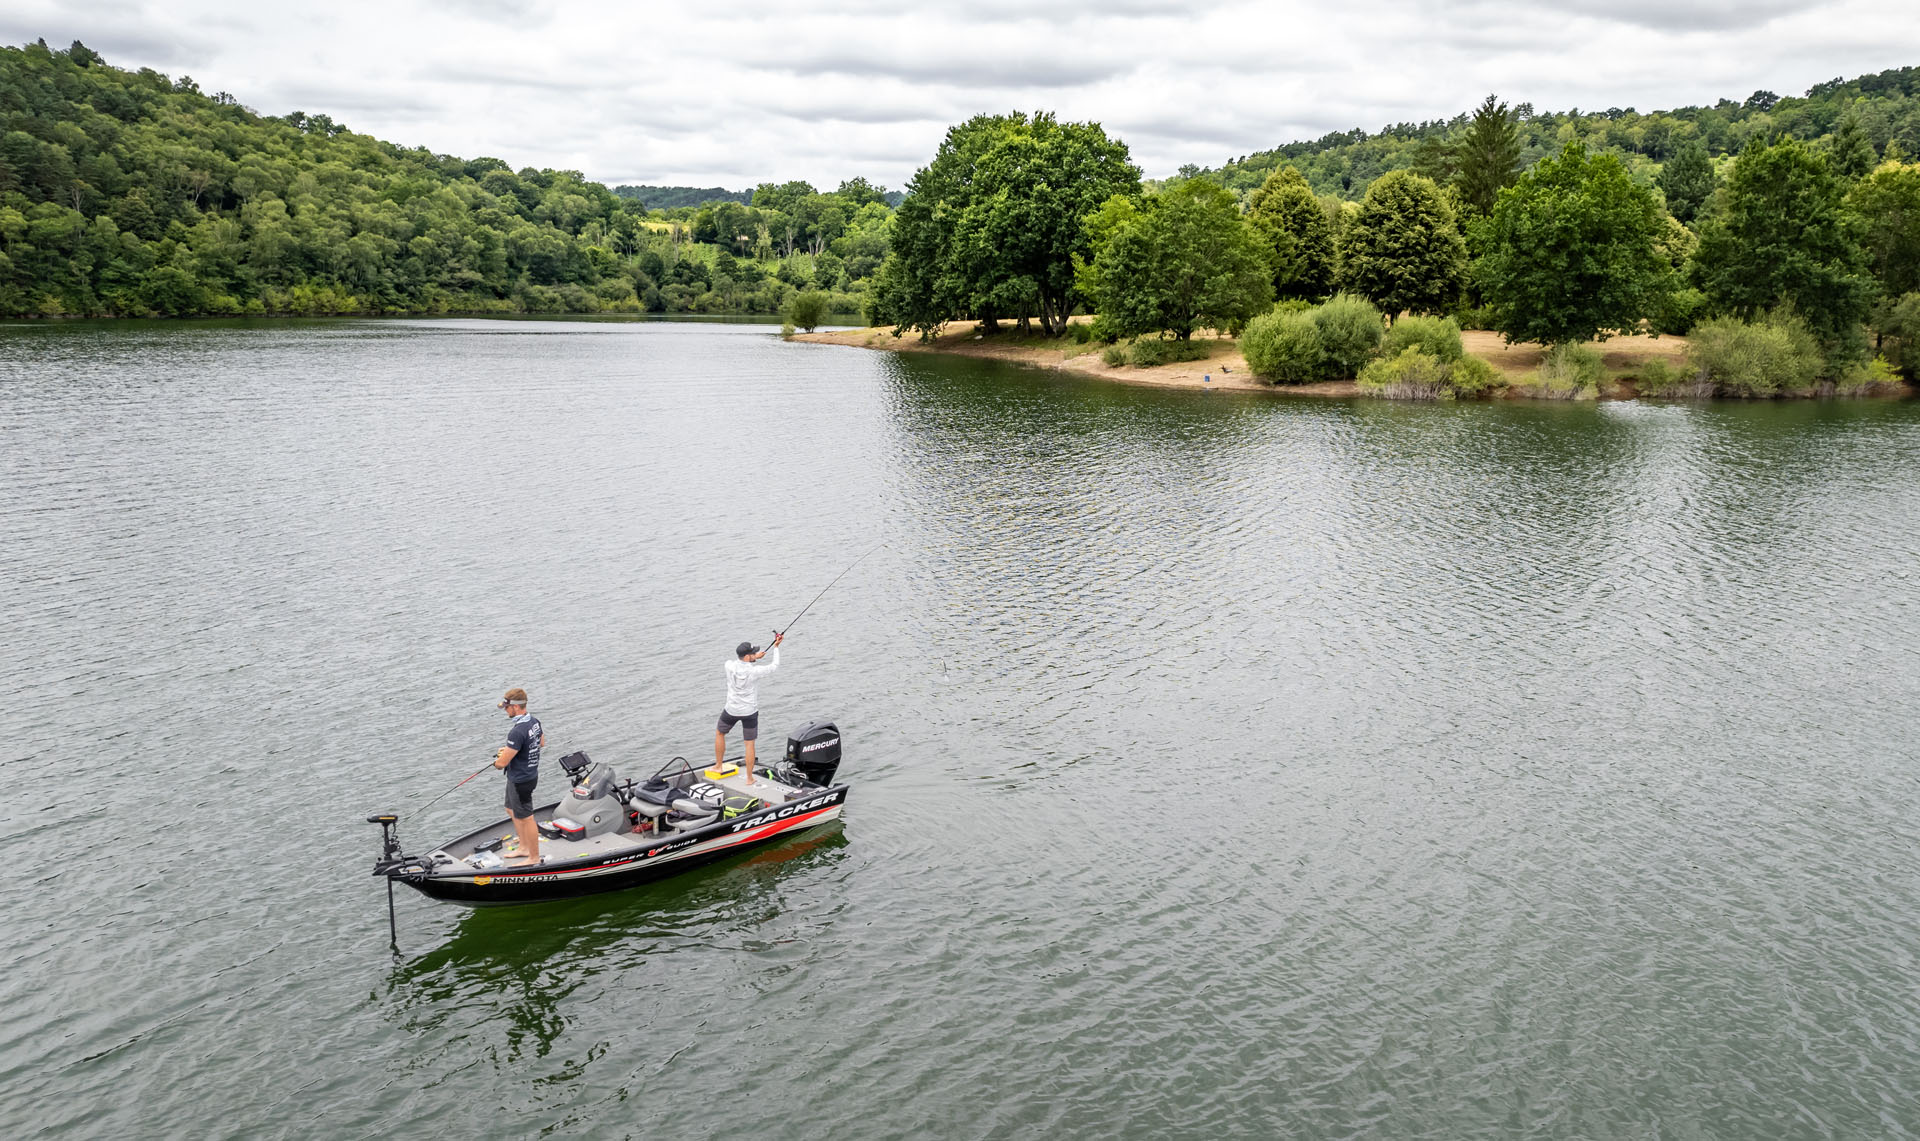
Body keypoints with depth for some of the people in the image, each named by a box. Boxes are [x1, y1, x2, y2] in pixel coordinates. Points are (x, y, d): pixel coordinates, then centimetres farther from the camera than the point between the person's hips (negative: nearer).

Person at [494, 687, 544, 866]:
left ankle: (534, 857, 20)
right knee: (512, 810, 25)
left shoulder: (517, 732, -31)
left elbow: (502, 763, -27)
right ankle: (524, 847, 38)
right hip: (530, 774, 10)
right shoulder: (534, 721, -2)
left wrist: (497, 762, -1)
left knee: (526, 818, 6)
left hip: (520, 781, -10)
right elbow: (541, 742, 18)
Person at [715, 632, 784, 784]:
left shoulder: (729, 666, -15)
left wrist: (755, 657, 15)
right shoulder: (754, 671, -22)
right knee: (749, 744, 9)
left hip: (731, 710, 2)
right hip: (750, 711, -2)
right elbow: (774, 666, -6)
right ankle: (749, 778, 13)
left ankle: (718, 765, 37)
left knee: (719, 733, 28)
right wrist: (776, 647, 5)